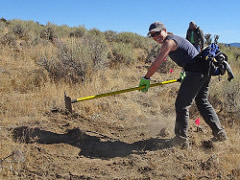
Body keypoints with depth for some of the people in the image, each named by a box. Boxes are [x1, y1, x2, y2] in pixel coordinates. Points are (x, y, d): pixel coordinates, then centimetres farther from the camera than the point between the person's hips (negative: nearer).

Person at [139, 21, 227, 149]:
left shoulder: (169, 42, -9)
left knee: (182, 105, -5)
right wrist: (184, 74, 39)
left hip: (196, 72, -10)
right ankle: (219, 133, 26)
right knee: (203, 102, 20)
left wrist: (146, 78, -6)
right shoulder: (175, 39, 22)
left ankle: (181, 139, 0)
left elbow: (157, 63, -16)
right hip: (205, 71, 10)